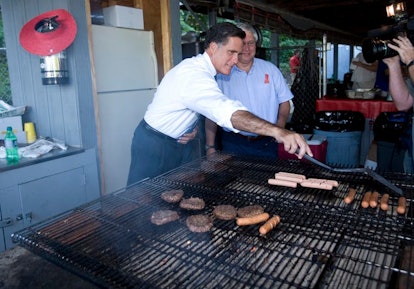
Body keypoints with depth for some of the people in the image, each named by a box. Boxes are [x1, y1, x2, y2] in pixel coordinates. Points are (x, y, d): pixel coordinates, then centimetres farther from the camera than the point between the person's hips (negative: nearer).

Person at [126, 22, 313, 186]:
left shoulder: (198, 67, 2)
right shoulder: (193, 74, -29)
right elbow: (227, 111, -45)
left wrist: (192, 130, -7)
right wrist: (277, 131, -54)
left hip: (180, 142, 9)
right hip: (155, 145, -9)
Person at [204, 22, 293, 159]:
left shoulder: (270, 69, 5)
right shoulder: (221, 74, -1)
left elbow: (284, 102, 11)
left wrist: (280, 125, -6)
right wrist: (210, 147, -6)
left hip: (267, 143, 2)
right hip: (234, 144, -2)